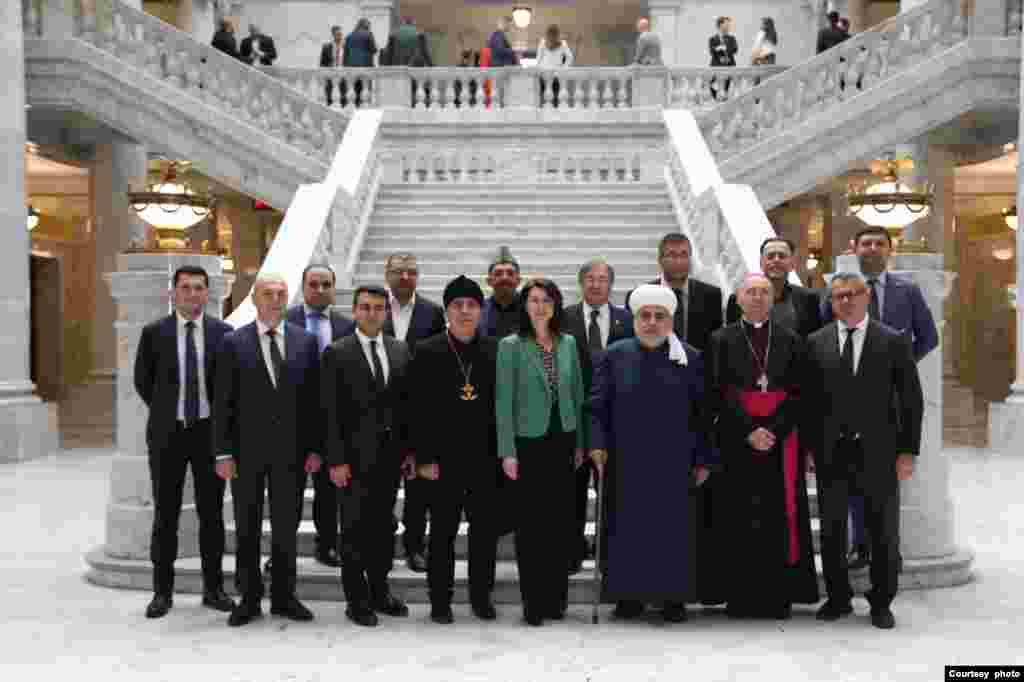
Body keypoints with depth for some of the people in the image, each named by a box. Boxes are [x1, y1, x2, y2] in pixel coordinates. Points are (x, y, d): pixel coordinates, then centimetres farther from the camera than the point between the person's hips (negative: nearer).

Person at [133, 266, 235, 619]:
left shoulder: (223, 333, 0)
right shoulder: (154, 332, -1)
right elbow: (142, 380, 9)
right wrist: (165, 411, 10)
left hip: (209, 431, 1)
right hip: (167, 433, 0)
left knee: (212, 513, 6)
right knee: (165, 514, 5)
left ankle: (213, 588, 16)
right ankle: (163, 591, 14)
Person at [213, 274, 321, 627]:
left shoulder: (305, 341, 4)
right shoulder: (233, 343, -2)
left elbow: (313, 399, 5)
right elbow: (223, 403, -2)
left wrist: (314, 448, 0)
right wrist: (223, 452, -7)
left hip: (290, 450, 1)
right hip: (247, 450, -1)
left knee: (286, 527, 8)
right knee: (247, 528, 8)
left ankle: (284, 597, 20)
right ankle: (250, 599, 18)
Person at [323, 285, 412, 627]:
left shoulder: (401, 350, 8)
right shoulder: (337, 353, -5)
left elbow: (407, 402, 10)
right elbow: (331, 411, -8)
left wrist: (410, 448, 5)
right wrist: (336, 459, -12)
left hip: (391, 454, 4)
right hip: (356, 455, -4)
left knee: (383, 526, 13)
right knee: (355, 529, 4)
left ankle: (379, 591, 26)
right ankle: (356, 599, 14)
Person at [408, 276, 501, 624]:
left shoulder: (495, 350, 4)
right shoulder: (427, 352, -2)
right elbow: (417, 410, -4)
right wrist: (423, 458, -9)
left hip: (486, 458, 2)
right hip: (443, 458, -2)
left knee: (486, 530, 10)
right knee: (442, 531, 7)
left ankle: (481, 595, 25)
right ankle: (440, 600, 19)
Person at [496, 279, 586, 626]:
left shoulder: (568, 343, 7)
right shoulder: (511, 346, -4)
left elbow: (577, 394, 11)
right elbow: (504, 400, -6)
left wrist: (579, 443, 9)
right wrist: (507, 451, -11)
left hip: (563, 440, 3)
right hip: (529, 441, -3)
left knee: (561, 519, 6)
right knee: (530, 522, 1)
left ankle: (556, 597, 18)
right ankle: (533, 601, 11)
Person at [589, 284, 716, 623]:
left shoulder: (690, 359, 4)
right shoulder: (614, 356, 4)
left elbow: (703, 413, 5)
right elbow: (597, 405, 2)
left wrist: (704, 459, 1)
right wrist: (597, 445, -11)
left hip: (674, 465, 0)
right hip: (625, 464, 0)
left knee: (673, 528, 3)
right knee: (629, 529, 5)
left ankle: (673, 597, 15)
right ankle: (629, 594, 16)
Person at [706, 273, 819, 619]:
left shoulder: (791, 340, 7)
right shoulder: (721, 340, 5)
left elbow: (797, 393, 1)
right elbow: (719, 393, -3)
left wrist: (773, 429, -12)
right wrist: (749, 431, -12)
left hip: (781, 440, 1)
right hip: (736, 441, 0)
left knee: (779, 516, 1)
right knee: (740, 518, 1)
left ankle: (778, 596, 8)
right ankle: (741, 596, 7)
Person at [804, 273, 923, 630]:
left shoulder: (893, 341, 0)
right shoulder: (816, 342, 5)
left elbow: (912, 399, 0)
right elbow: (808, 399, 6)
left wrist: (908, 450, -5)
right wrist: (809, 446, 1)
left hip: (877, 452, -1)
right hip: (830, 452, 2)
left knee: (884, 532, 6)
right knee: (832, 530, 10)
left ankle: (881, 603, 22)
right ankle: (838, 598, 25)